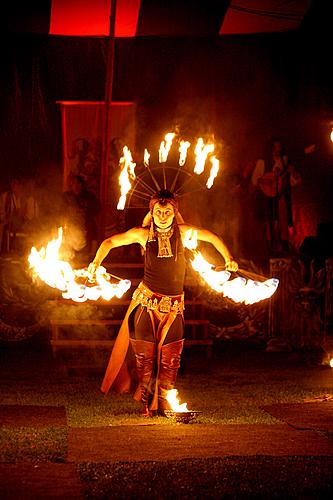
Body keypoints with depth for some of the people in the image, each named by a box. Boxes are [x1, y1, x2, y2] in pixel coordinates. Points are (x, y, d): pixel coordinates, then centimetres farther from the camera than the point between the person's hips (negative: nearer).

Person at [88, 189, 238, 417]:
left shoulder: (182, 232, 2)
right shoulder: (143, 234, 0)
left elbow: (213, 237, 16)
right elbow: (110, 242, 9)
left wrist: (229, 259, 10)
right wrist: (96, 262, -4)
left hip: (174, 304, 1)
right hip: (147, 301, -1)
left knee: (170, 358, 0)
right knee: (145, 355, -1)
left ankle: (164, 404, 11)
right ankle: (146, 402, 12)